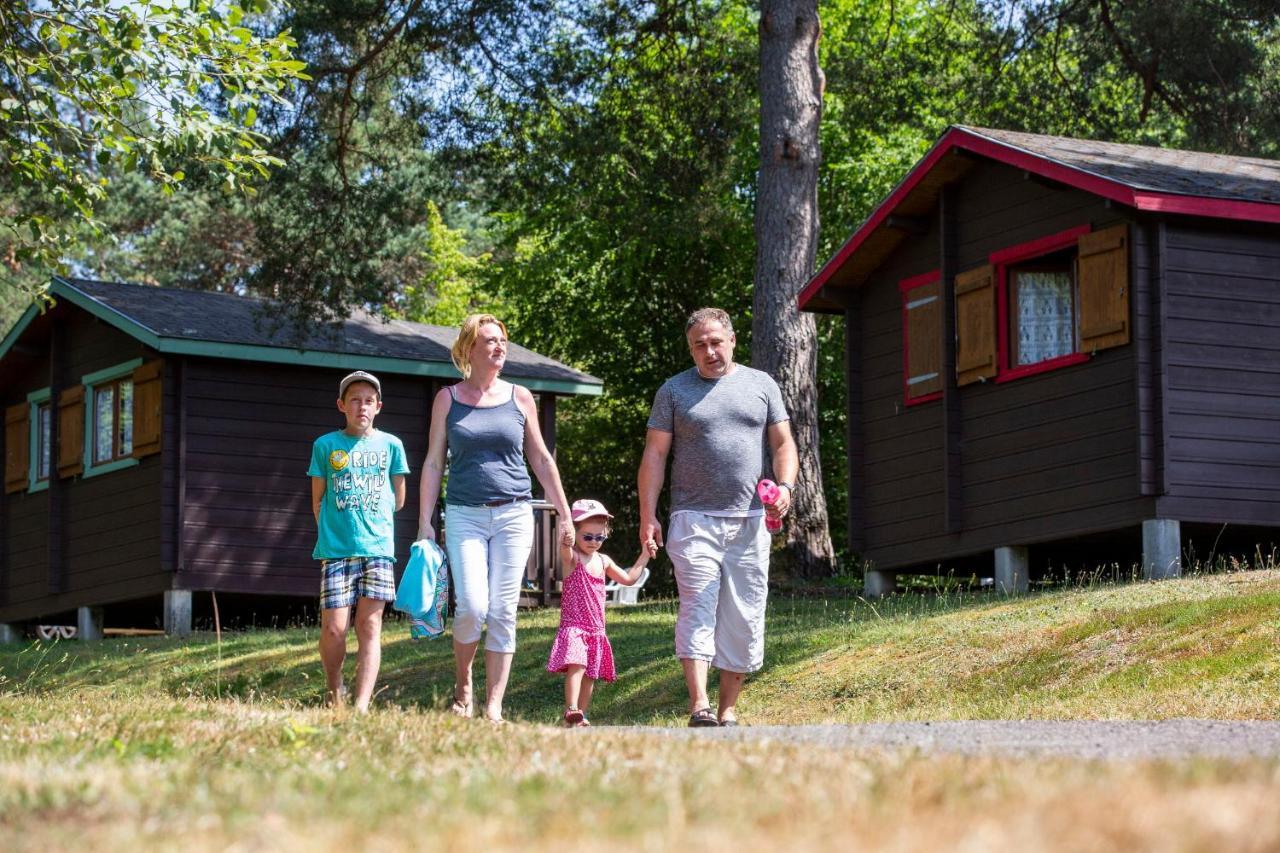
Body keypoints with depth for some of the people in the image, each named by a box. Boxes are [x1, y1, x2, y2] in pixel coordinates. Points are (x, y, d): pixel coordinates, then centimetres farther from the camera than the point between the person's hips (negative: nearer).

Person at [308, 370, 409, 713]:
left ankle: (362, 705, -8)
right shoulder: (326, 446, 6)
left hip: (378, 547, 1)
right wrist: (331, 533, 12)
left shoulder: (390, 445, 8)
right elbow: (318, 500, 12)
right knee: (334, 627, -7)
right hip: (336, 549, -1)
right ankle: (334, 690, 19)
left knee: (369, 625, -6)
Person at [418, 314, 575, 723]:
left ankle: (493, 708, 3)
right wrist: (424, 522, 1)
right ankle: (462, 685, 13)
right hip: (465, 516, -1)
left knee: (503, 613, -2)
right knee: (472, 608, -13)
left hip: (513, 515, 1)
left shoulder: (519, 398, 8)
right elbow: (433, 462, 7)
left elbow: (541, 460, 14)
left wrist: (564, 515, 12)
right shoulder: (448, 399, 5)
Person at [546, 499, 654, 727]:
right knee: (576, 666, -24)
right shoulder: (572, 558, -7)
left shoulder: (603, 562, 13)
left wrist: (644, 556, 18)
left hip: (596, 629, 7)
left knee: (590, 675, 11)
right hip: (573, 625, -7)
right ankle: (571, 713, -33)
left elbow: (628, 578, 24)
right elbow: (565, 545, -32)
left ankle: (582, 716, 21)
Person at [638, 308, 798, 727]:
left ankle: (728, 711, 10)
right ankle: (699, 707, -20)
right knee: (697, 610, -13)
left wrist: (785, 486, -9)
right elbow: (655, 455, 6)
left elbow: (783, 444, 11)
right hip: (694, 519, -2)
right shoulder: (674, 391, 8)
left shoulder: (761, 385, 12)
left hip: (750, 521, 2)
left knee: (743, 619, 3)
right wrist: (648, 515, -3)